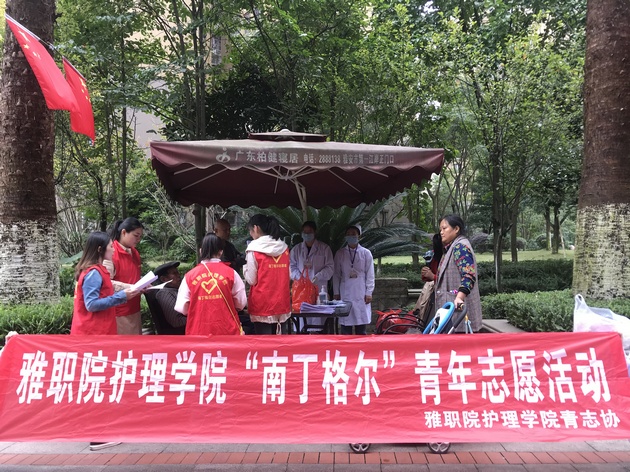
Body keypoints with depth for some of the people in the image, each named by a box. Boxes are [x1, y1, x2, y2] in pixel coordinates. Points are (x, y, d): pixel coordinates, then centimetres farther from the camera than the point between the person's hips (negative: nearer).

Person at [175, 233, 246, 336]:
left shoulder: (190, 275, -3)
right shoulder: (230, 273, -4)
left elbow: (182, 308, -1)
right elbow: (241, 303, 3)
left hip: (198, 332, 1)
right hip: (227, 330, -1)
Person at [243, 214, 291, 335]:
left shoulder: (254, 249, -8)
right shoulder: (284, 247, 7)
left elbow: (251, 280, -6)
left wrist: (245, 268, 10)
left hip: (263, 304, -5)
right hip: (282, 303, 5)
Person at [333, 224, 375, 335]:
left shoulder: (366, 253, 4)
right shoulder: (340, 253, 7)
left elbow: (370, 275, 3)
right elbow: (336, 274, 8)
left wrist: (369, 293, -3)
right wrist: (336, 293, 3)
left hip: (361, 294, -1)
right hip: (345, 294, 1)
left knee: (362, 326, 2)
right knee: (345, 324, 1)